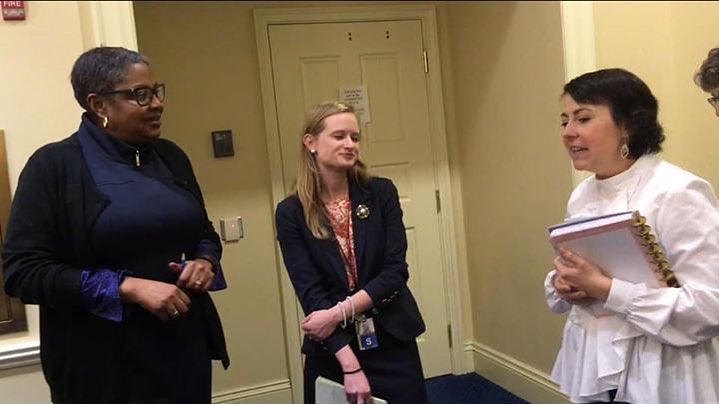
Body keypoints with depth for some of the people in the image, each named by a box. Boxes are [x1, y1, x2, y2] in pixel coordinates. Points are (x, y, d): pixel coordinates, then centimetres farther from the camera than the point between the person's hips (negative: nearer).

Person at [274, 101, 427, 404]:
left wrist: (339, 313, -19)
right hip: (330, 351, -1)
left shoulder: (381, 192, -3)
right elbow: (309, 291, -12)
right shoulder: (290, 212, -6)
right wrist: (349, 363, -19)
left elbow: (395, 271, -8)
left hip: (391, 341, 1)